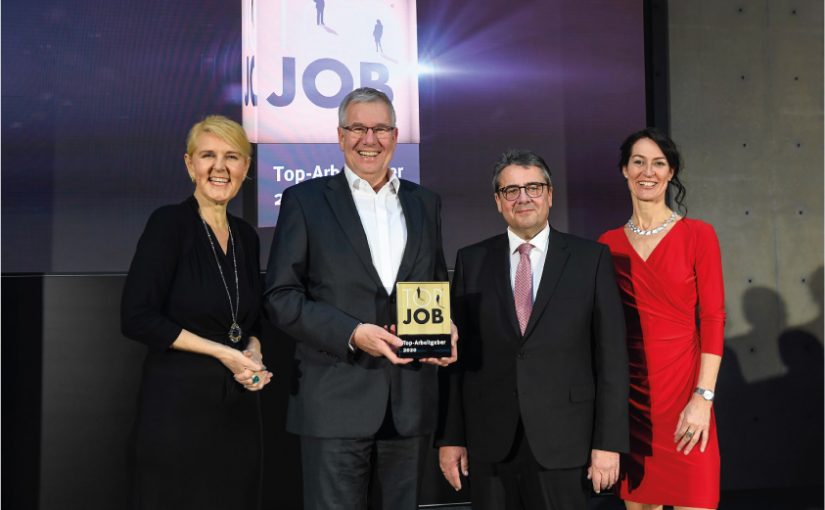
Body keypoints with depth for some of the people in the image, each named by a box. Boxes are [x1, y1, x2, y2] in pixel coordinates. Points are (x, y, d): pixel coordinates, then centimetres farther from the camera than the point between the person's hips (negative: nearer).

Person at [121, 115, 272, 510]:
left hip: (238, 405, 6)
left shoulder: (245, 236, 10)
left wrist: (253, 353, -3)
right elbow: (136, 318, -15)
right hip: (178, 402, -6)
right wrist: (222, 352, -14)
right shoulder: (169, 222, -9)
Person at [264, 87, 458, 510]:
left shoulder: (426, 204, 12)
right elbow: (280, 297, -4)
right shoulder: (305, 200, 1)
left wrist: (446, 330, -3)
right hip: (335, 402, -3)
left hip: (410, 402, 4)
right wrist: (352, 333, -16)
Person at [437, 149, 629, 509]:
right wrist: (450, 436, 2)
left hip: (563, 442, -1)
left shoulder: (591, 259, 1)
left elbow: (611, 355, -1)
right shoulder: (471, 261, 6)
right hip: (489, 443, 2)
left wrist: (609, 441, -6)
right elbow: (455, 355, 5)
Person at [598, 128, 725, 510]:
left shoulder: (697, 235, -1)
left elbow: (713, 319, -6)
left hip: (683, 386, -3)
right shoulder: (609, 244, 8)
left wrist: (703, 397, -14)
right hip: (628, 391, 3)